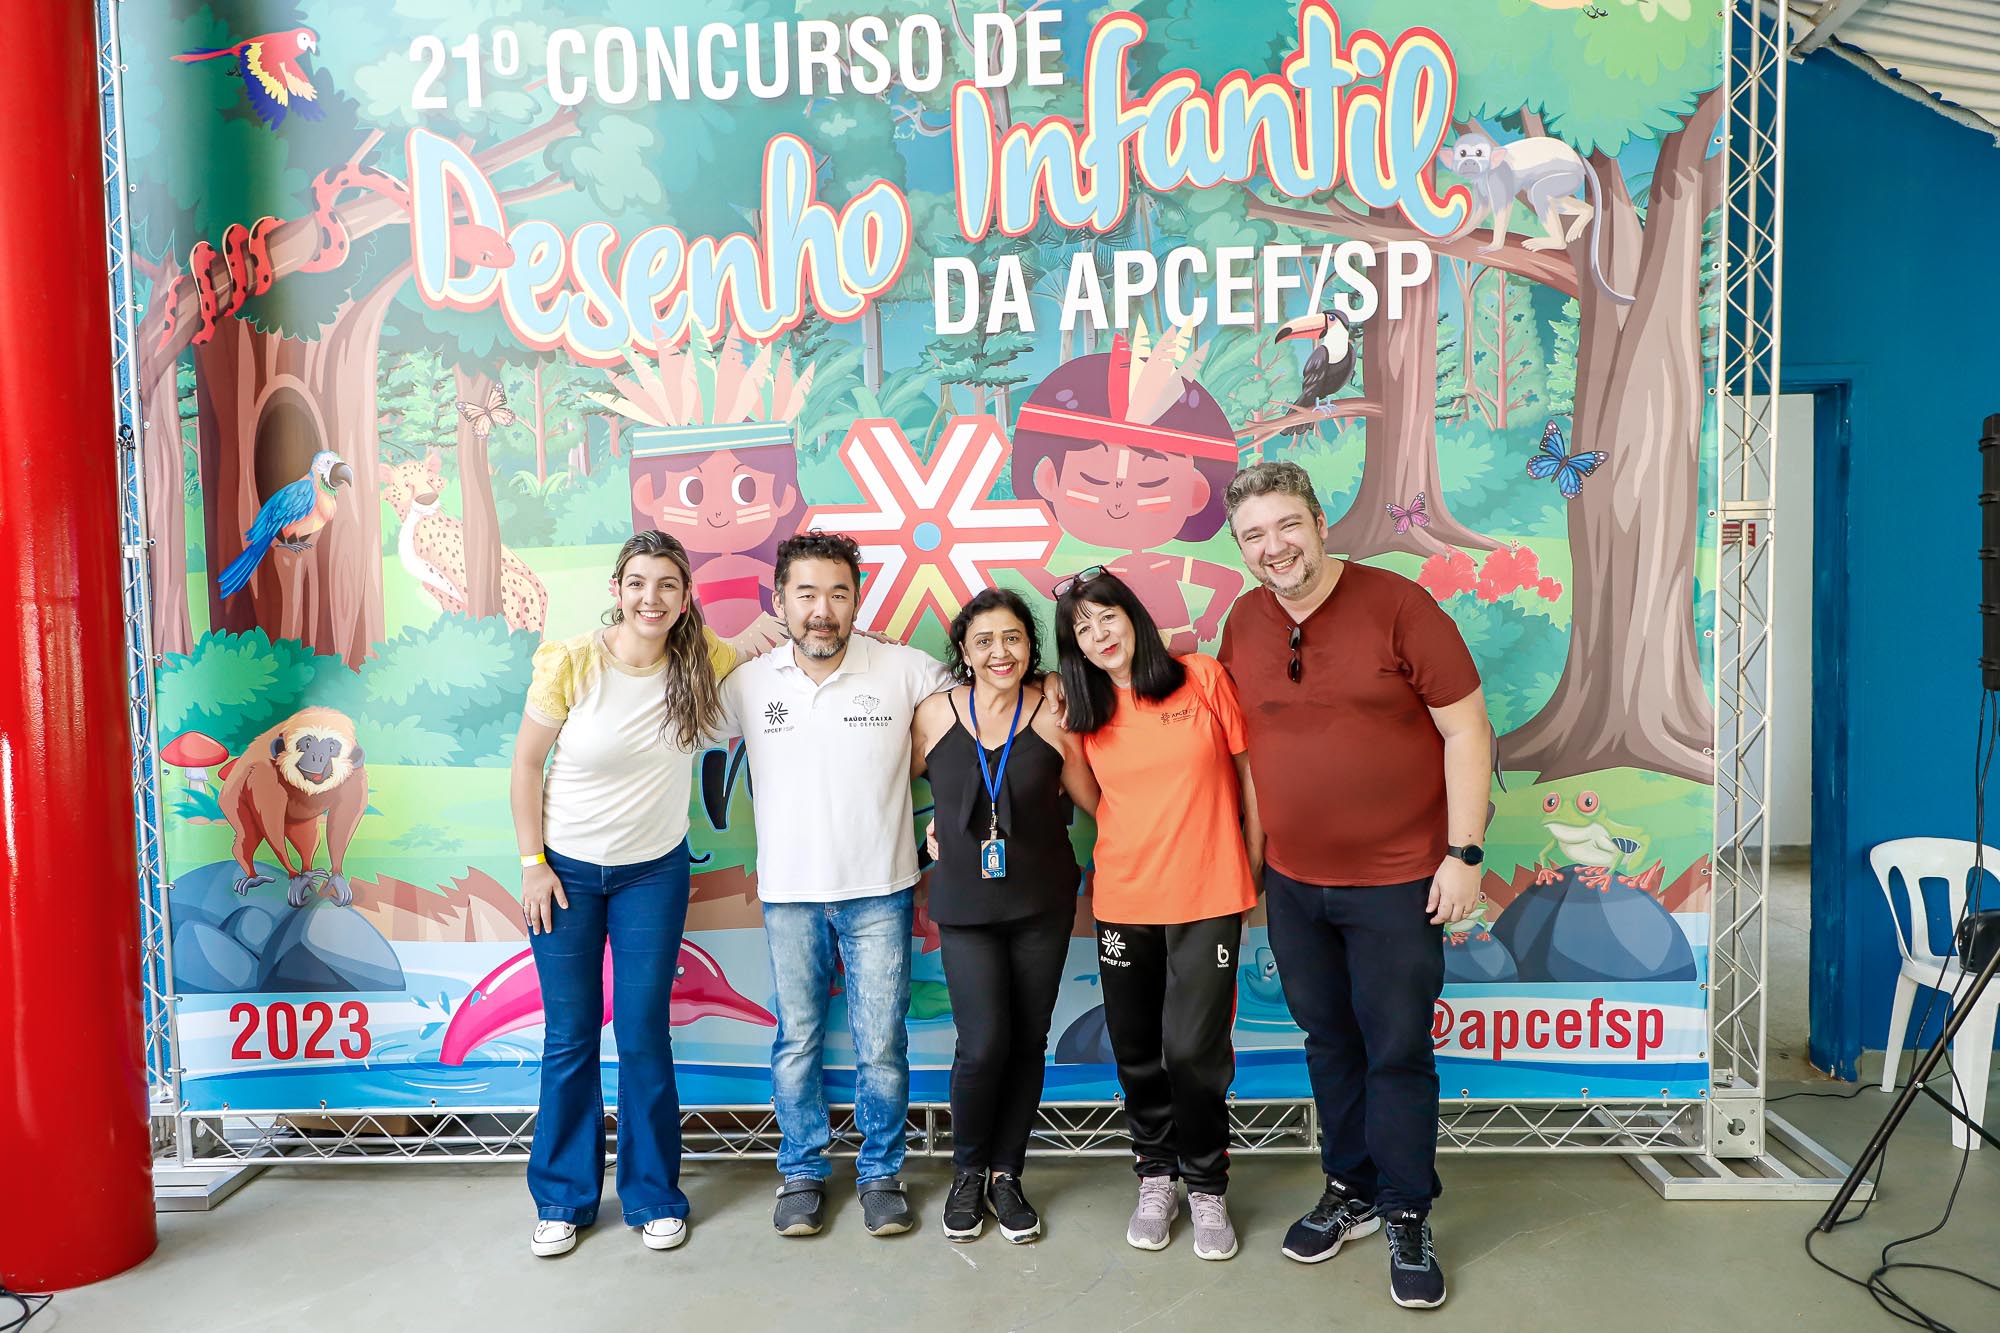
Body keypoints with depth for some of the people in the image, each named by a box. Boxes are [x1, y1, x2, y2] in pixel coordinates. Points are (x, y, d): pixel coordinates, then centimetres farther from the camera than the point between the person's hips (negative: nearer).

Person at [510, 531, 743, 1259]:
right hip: (567, 869, -1)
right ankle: (563, 1199, 25)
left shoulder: (700, 659, -9)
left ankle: (654, 1196, 23)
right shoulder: (570, 662, -15)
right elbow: (527, 764, -6)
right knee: (570, 1039, 8)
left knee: (644, 1035, 5)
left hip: (654, 871, 1)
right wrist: (533, 862, -8)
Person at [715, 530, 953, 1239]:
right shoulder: (749, 683, -1)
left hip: (879, 892, -1)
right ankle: (802, 1173, 29)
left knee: (881, 1046, 5)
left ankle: (881, 1173, 25)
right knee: (797, 1041, 11)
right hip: (789, 894, 2)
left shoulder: (906, 670, -8)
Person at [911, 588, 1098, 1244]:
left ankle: (1006, 1174, 29)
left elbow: (1092, 801, -1)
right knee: (983, 1044, -8)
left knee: (1027, 1042, 8)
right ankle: (967, 1172, 19)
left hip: (1042, 903, 1)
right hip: (965, 905, -1)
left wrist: (1067, 742, -10)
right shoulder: (934, 714, -4)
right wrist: (929, 830, 1)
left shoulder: (1052, 713, -5)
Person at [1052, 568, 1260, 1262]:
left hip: (1207, 897, -3)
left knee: (1193, 1049, -6)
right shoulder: (1086, 714, 4)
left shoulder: (1204, 678, -4)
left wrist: (1253, 871, 3)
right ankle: (1156, 1179, 30)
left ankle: (1207, 1187, 17)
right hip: (1123, 900, 3)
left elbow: (1251, 775, 1)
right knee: (1137, 1052, 10)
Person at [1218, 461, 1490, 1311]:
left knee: (1397, 1050, 5)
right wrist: (1252, 853, 11)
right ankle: (1350, 1191, 35)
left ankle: (1407, 1219, 23)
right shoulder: (1242, 624, 2)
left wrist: (1464, 854, -13)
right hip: (1293, 882, 5)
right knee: (1328, 1039, 17)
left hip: (1397, 880, -4)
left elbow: (1466, 730, -10)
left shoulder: (1397, 605, -12)